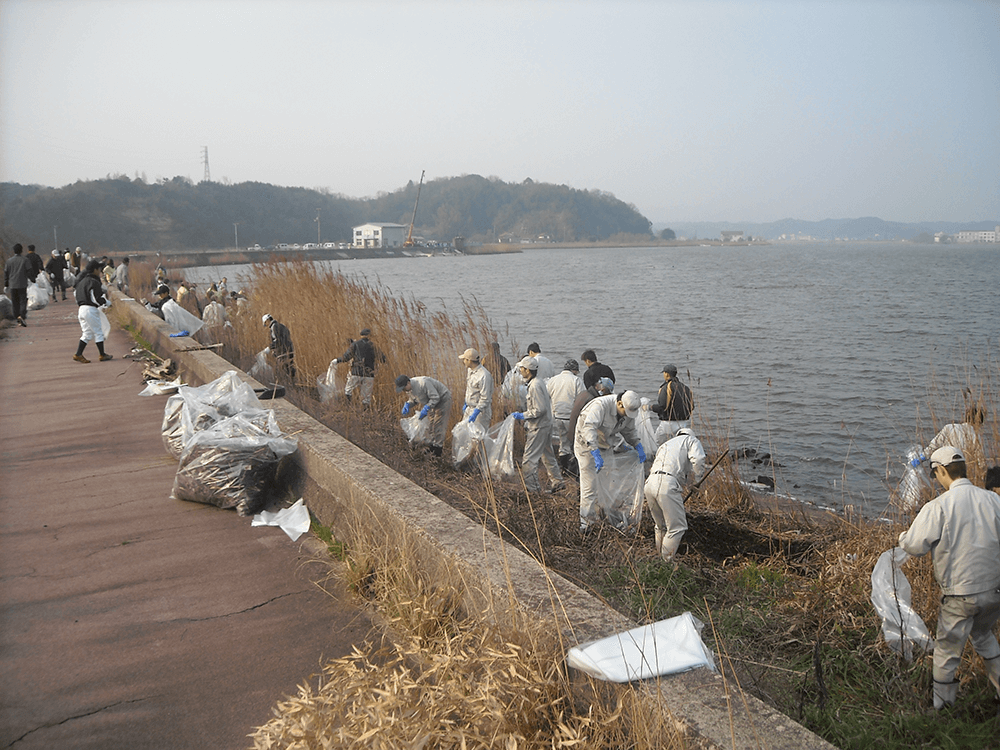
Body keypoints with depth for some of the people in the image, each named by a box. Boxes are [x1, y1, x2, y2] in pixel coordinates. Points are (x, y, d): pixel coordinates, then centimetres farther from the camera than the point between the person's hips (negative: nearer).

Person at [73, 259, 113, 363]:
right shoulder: (93, 282, -14)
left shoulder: (82, 281, 15)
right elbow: (96, 299, -17)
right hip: (90, 310, -9)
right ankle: (102, 355, 11)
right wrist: (106, 301, 0)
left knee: (87, 333, 13)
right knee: (98, 332, 3)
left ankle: (78, 355, 6)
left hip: (81, 309, 9)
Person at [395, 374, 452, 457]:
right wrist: (407, 405, -11)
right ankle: (430, 446, 19)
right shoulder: (408, 388, -7)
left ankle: (438, 449, -4)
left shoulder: (423, 383, -35)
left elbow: (435, 398, -31)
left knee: (438, 425, -10)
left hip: (442, 398, -9)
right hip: (431, 402, 9)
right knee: (429, 423, 10)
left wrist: (426, 409, -34)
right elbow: (413, 400, 11)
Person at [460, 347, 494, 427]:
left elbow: (485, 398, -25)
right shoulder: (470, 371, 5)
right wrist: (466, 404, 23)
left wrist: (475, 413, -28)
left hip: (480, 411, -9)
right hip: (470, 409, 9)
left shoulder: (484, 375, -24)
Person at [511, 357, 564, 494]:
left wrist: (523, 416, -16)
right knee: (547, 455, 18)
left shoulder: (535, 386, -22)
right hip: (546, 424, 10)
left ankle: (531, 487, 1)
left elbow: (540, 409, -24)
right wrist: (524, 411, 15)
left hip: (538, 427, -10)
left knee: (529, 458, -4)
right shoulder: (538, 381, 10)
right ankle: (557, 481, 25)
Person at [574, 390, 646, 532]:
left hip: (605, 446, 7)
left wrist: (638, 446, -7)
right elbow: (589, 428, -45)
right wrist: (596, 454, -53)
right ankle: (586, 522, 2)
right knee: (589, 484, -7)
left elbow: (629, 431, 9)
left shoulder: (629, 410, -10)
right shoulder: (601, 405, -34)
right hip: (586, 445, -7)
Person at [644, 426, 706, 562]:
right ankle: (666, 560, 1)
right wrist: (695, 480, 11)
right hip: (668, 484, -7)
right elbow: (698, 459, -3)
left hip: (649, 483, 7)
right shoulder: (692, 440, 18)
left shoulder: (665, 445, 37)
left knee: (661, 525, 22)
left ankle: (660, 556, 29)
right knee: (678, 527, 1)